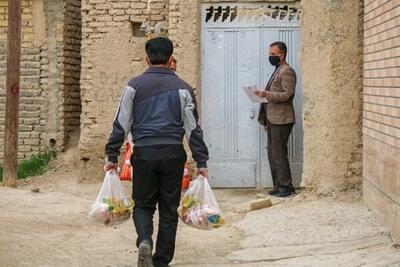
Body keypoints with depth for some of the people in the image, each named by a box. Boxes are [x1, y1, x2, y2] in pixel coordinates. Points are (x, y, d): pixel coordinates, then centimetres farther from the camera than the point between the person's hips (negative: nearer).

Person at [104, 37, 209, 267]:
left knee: (143, 205, 14)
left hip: (144, 153, 0)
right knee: (169, 209, 10)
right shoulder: (182, 88, 4)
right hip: (173, 153, 0)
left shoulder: (135, 86, 3)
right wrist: (202, 162, 5)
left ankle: (145, 241, -14)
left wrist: (112, 156, 8)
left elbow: (121, 124, 2)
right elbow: (193, 128, 2)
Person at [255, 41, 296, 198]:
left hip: (281, 120, -10)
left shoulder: (287, 71, -10)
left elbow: (287, 94, -19)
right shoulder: (277, 72, 20)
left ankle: (287, 187, -2)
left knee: (278, 155, -8)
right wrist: (266, 120, 20)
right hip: (272, 119, 10)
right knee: (272, 155, 10)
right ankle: (278, 186, 16)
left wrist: (267, 94, -26)